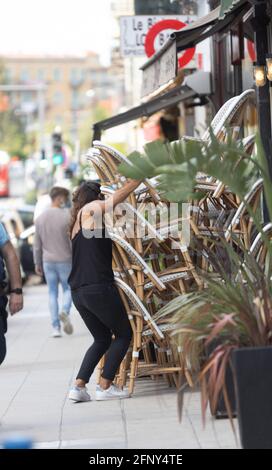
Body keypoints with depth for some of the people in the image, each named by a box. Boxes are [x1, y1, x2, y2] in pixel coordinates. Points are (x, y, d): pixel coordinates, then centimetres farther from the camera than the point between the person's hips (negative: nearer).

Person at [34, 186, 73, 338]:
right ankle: (65, 311, -17)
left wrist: (37, 263, 15)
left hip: (48, 261, 3)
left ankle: (56, 328, 3)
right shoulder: (67, 216, -10)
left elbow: (37, 244, 8)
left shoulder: (40, 218, 4)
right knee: (68, 288, 13)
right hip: (65, 260, -3)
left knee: (52, 293, 8)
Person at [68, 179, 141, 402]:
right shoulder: (91, 208, -1)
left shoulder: (76, 223, 23)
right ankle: (105, 386, 2)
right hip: (99, 287, -8)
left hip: (79, 292, 9)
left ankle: (79, 386, 7)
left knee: (102, 339, 19)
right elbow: (119, 196, -8)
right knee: (124, 334, 7)